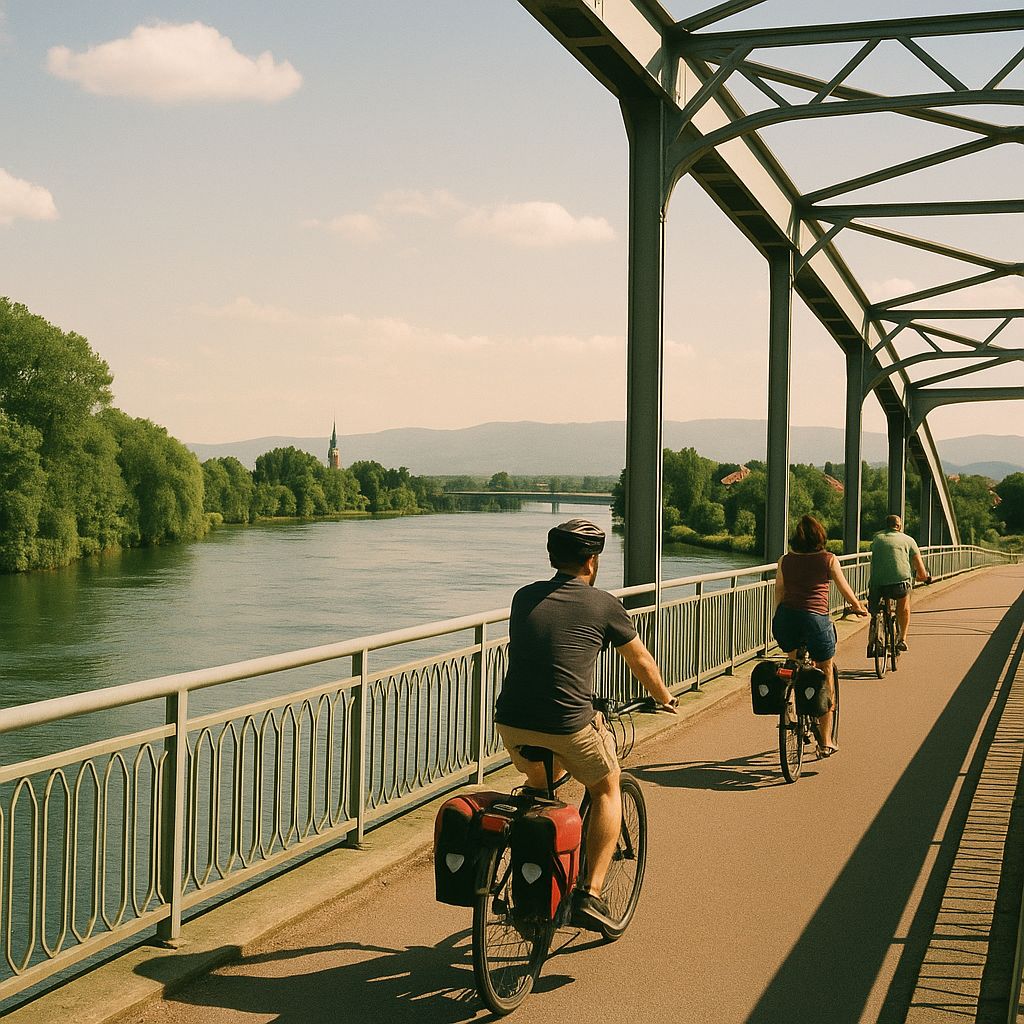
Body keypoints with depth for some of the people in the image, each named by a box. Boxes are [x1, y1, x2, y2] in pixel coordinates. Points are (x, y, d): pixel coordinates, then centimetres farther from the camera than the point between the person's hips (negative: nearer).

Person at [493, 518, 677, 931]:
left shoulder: (524, 597, 14)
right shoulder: (603, 604, 3)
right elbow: (641, 661, 17)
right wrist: (664, 698, 38)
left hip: (511, 723, 5)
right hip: (567, 726, -4)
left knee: (539, 784, 34)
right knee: (607, 789, 23)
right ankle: (590, 894, 13)